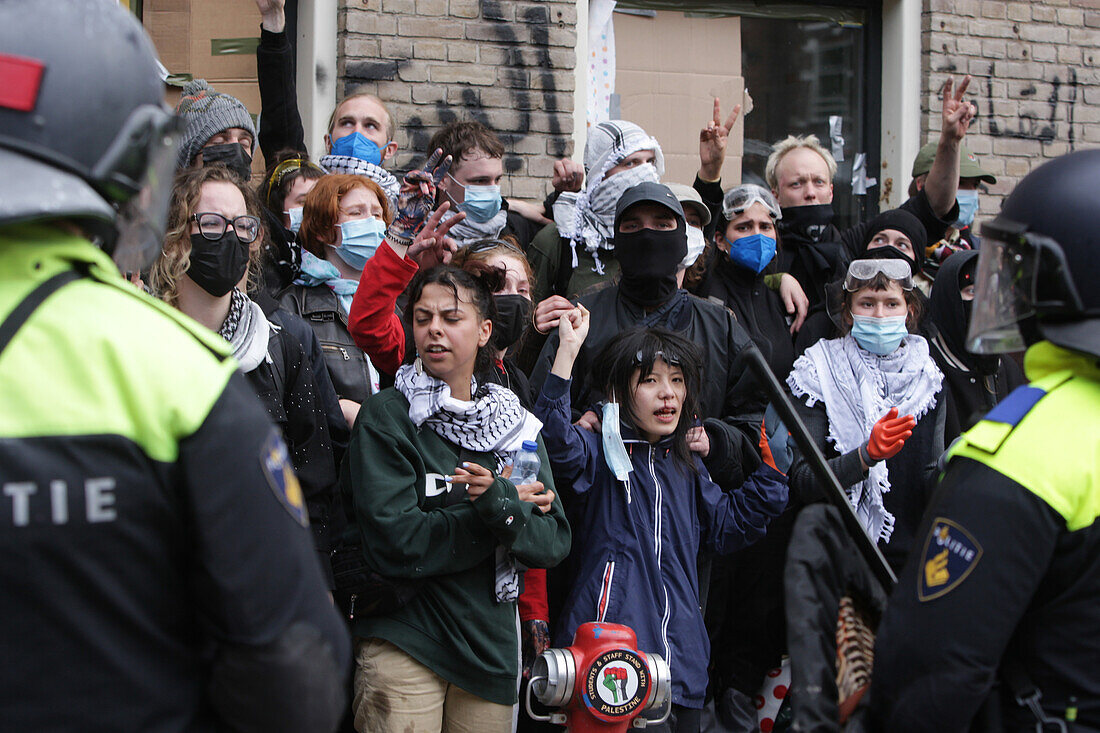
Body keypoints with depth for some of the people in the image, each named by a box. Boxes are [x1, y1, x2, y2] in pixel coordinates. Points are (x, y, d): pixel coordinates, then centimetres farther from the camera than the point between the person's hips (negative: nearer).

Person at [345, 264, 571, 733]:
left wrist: (500, 505, -22)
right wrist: (512, 508, -12)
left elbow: (553, 543, -1)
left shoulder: (517, 425, 8)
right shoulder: (387, 416, -5)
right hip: (404, 646, -4)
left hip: (490, 642, 4)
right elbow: (395, 542, -17)